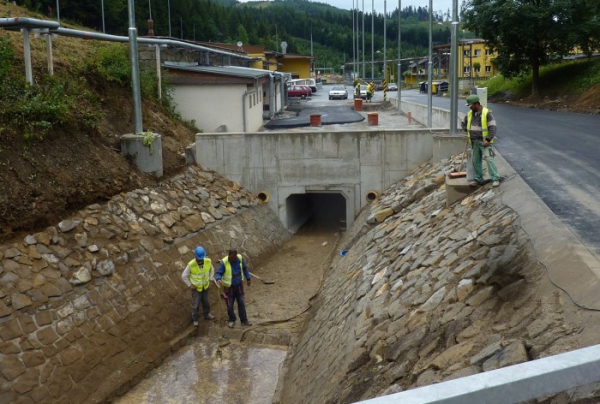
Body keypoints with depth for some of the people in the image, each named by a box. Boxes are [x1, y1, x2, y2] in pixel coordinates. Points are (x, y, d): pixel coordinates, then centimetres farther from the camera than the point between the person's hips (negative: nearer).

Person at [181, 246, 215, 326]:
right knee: (196, 304, 12)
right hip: (196, 287, -3)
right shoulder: (191, 265, -34)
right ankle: (195, 319, 36)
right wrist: (190, 285, -15)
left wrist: (210, 280, -2)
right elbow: (184, 276, -20)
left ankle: (207, 315, 48)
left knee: (206, 301, 22)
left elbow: (211, 269, 1)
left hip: (205, 286, 4)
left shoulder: (208, 261, -23)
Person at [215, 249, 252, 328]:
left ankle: (244, 320, 23)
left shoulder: (240, 258, -15)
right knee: (230, 305, 8)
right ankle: (231, 320, 31)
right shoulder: (224, 262, -26)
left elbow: (244, 268, 2)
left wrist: (248, 278, 7)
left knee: (241, 303, 9)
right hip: (229, 287, -3)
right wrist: (218, 279, -45)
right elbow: (219, 273, -22)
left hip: (239, 285, 3)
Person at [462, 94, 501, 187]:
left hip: (485, 142, -7)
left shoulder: (487, 113, -13)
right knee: (476, 161, 9)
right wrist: (468, 132, 13)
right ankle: (478, 179, 18)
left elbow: (492, 127, -17)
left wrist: (488, 140, -23)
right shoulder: (470, 114, 7)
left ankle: (495, 179, -14)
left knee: (489, 159, -15)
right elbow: (464, 123, 26)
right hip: (475, 142, 7)